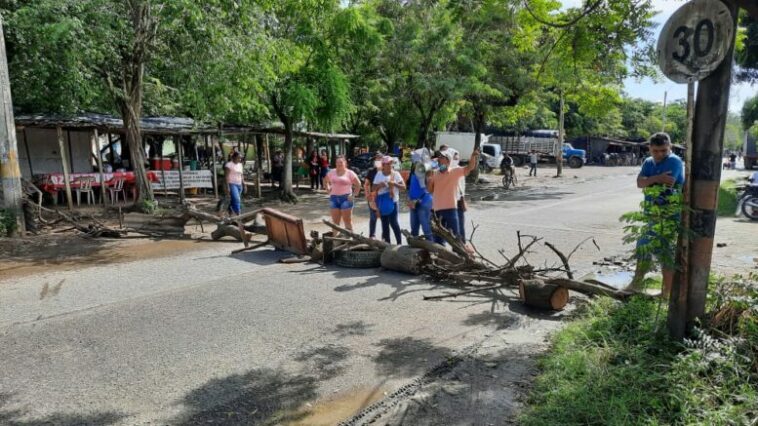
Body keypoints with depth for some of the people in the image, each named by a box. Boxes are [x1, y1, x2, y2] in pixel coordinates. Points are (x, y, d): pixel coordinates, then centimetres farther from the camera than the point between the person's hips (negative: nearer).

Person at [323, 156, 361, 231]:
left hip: (346, 198, -4)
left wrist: (354, 195, -4)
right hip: (334, 197, 4)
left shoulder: (350, 173, -2)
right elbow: (325, 180, 23)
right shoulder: (332, 172, 8)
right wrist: (328, 189, 9)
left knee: (347, 220, 0)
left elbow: (358, 184, 2)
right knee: (335, 221, 9)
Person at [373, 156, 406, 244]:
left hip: (392, 201, -3)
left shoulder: (395, 174, -2)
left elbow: (403, 187, -5)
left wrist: (394, 184, -21)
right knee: (384, 224, 9)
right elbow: (373, 188, 7)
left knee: (393, 222, -10)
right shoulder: (379, 175, 5)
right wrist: (379, 185, -13)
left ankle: (399, 242, 0)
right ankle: (387, 243, 18)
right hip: (382, 203, 4)